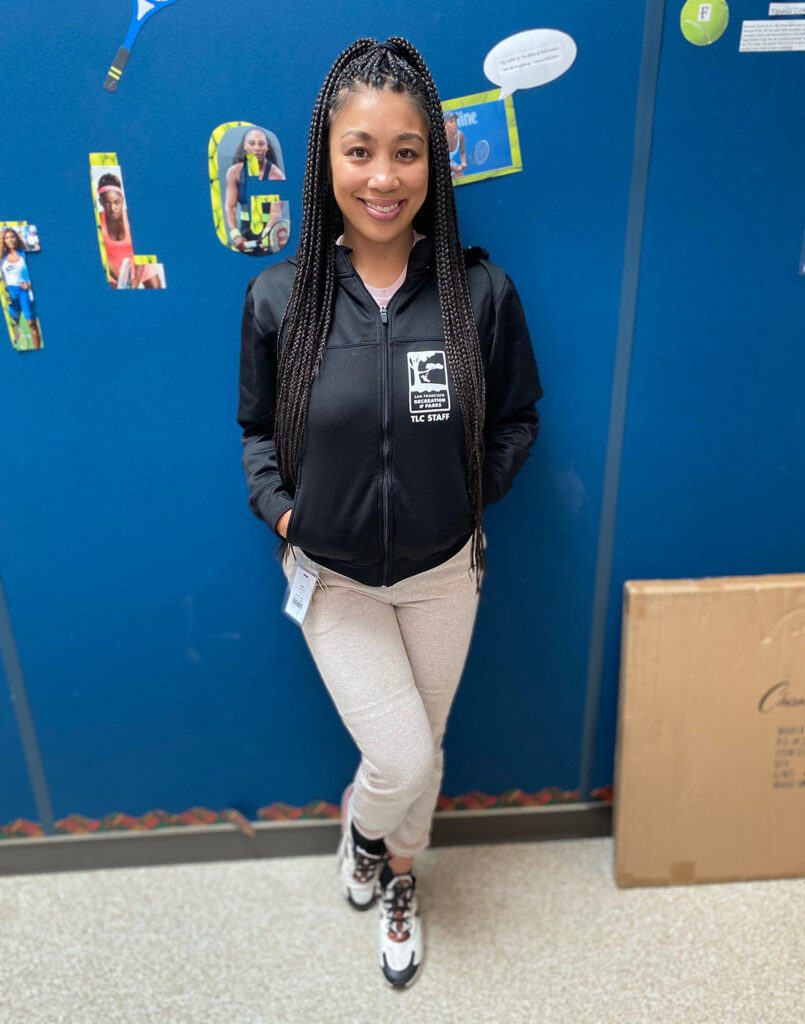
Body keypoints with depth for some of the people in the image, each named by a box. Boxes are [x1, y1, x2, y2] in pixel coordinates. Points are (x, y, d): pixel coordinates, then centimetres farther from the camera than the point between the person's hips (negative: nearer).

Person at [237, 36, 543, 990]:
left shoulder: (481, 292, -13)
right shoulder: (278, 297, -13)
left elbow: (517, 417, 0)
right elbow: (257, 430, 1)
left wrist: (470, 491, -11)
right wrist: (280, 510, -13)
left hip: (444, 571, 2)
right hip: (331, 577, -1)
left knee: (422, 750, 19)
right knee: (401, 758, 1)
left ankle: (397, 882, 53)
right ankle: (359, 828, 42)